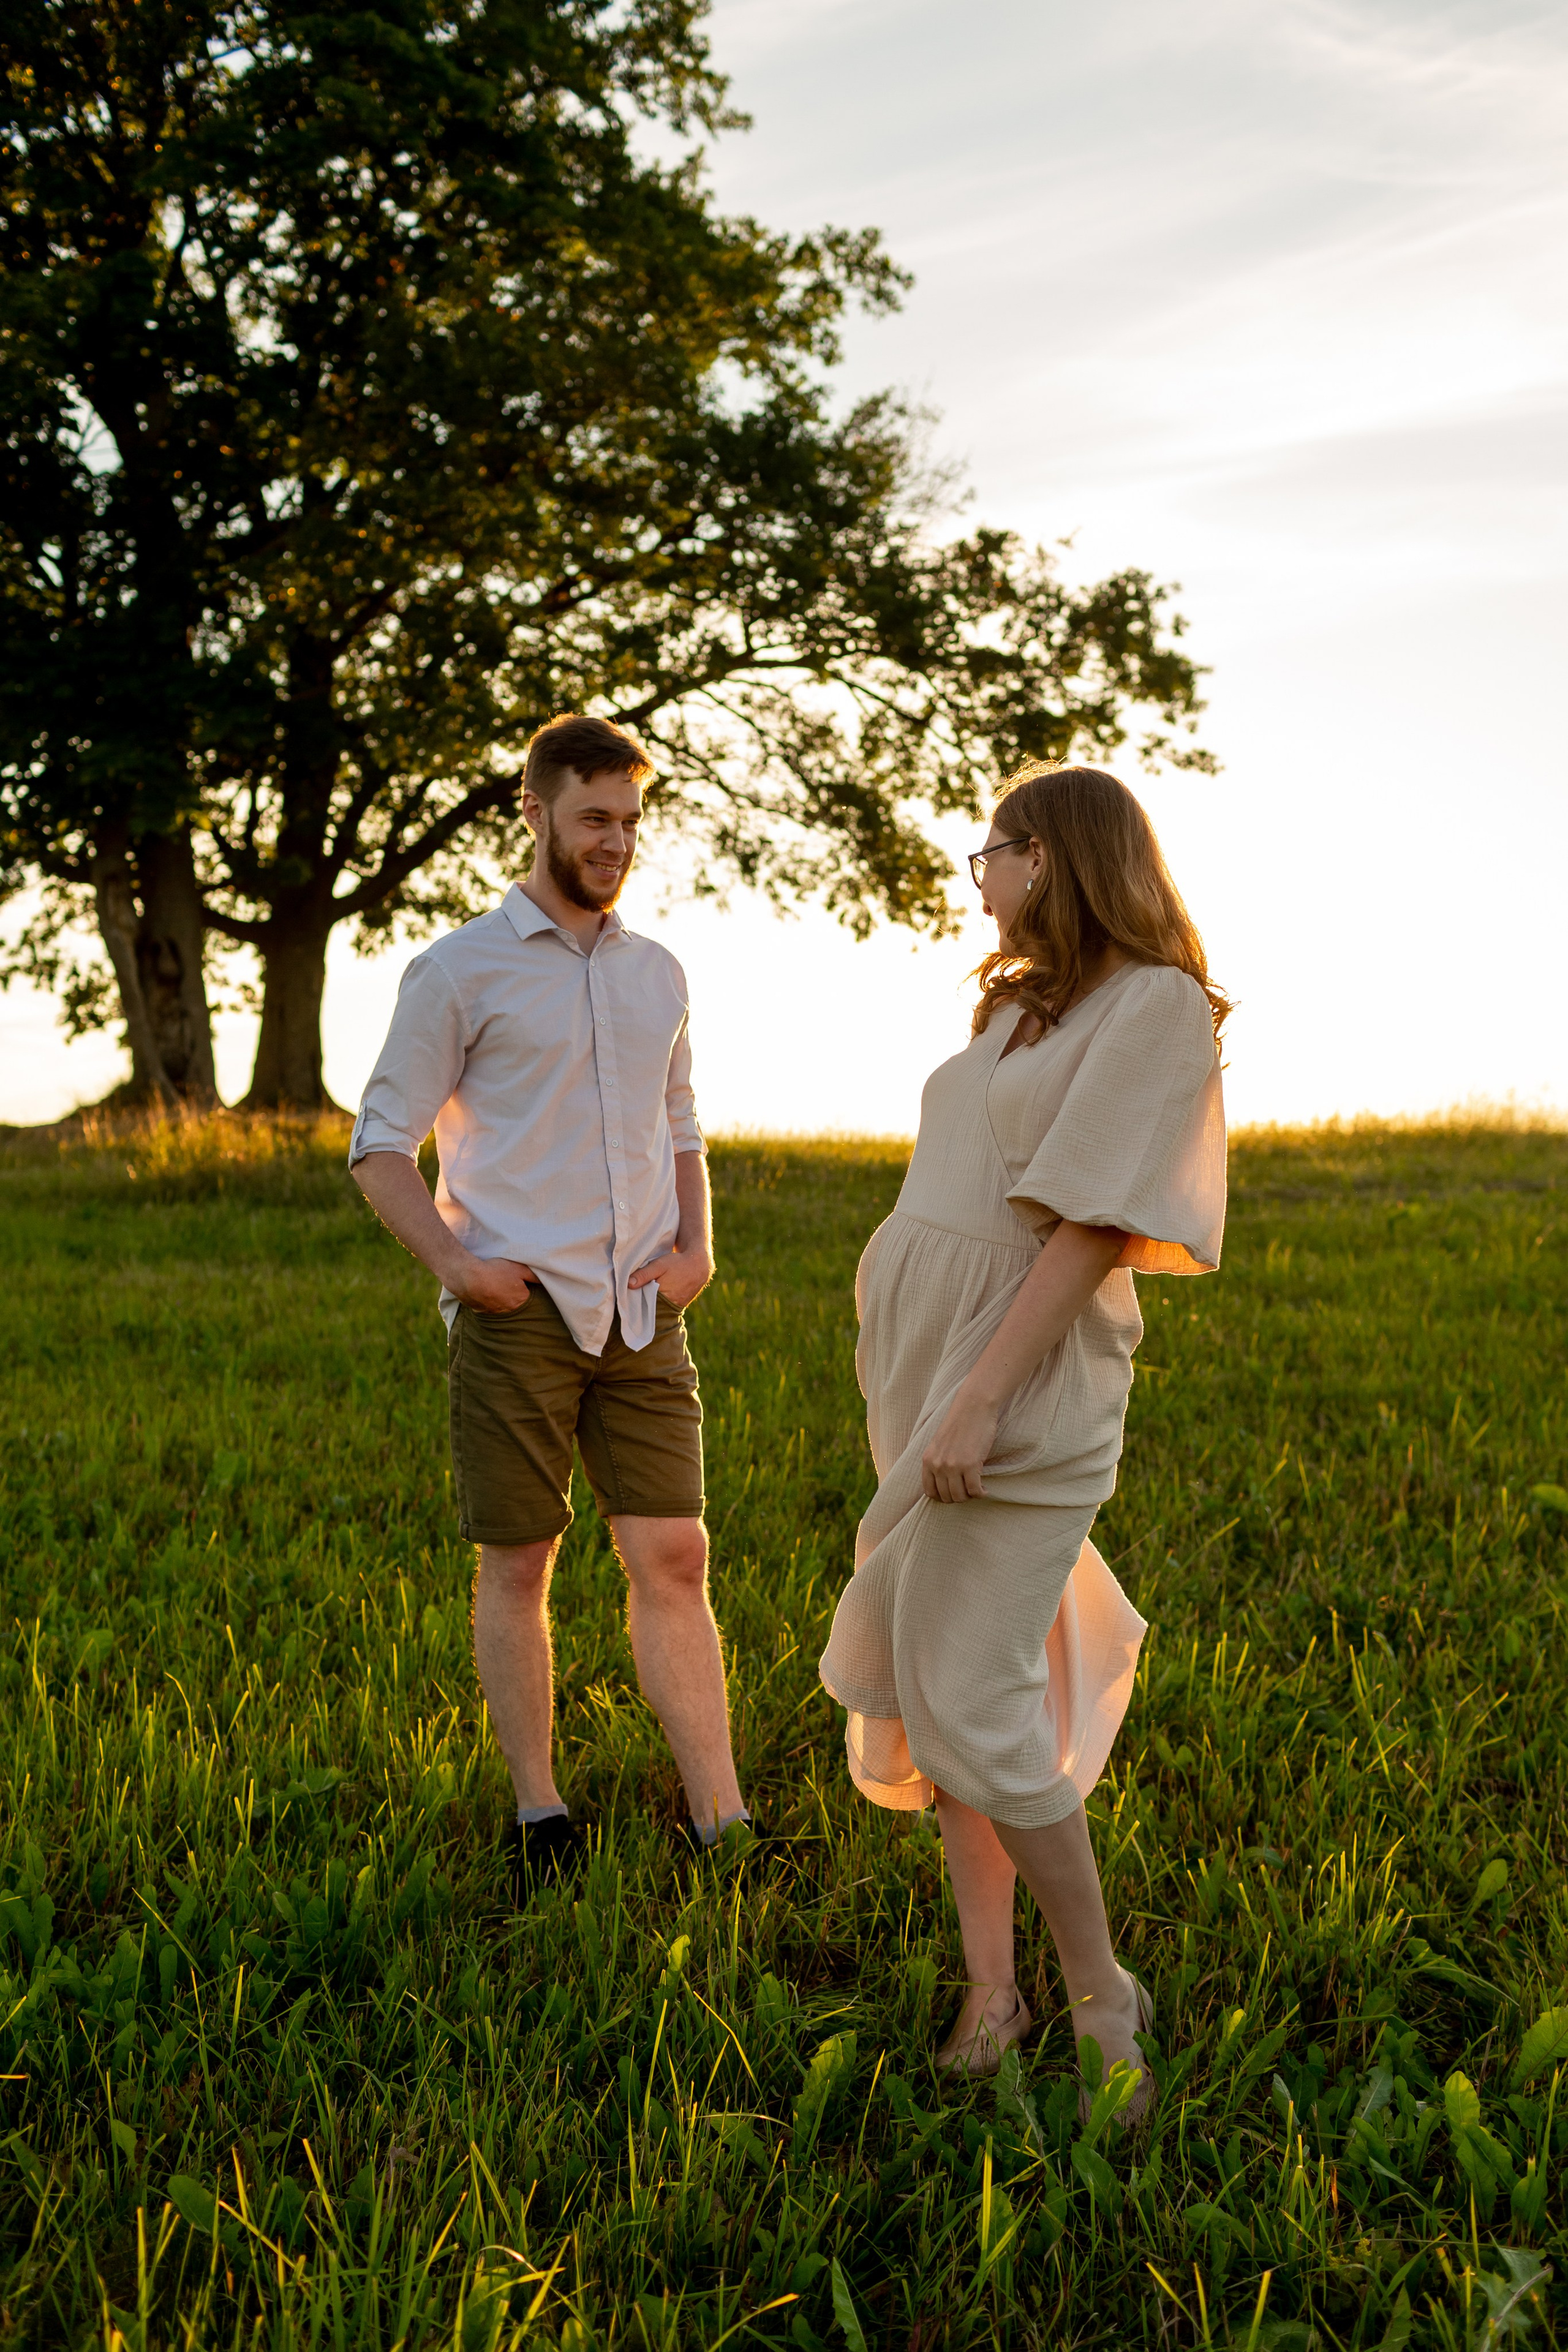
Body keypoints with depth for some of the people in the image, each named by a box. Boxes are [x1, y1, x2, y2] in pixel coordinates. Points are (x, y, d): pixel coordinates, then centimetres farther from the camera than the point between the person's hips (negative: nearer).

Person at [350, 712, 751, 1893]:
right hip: (518, 1312, -4)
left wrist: (698, 1245, 6)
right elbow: (382, 1143, 1)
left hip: (642, 1313, 4)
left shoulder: (657, 974, 14)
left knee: (674, 1558, 0)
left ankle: (723, 1826, 4)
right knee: (519, 1566, 5)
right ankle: (540, 1817, 18)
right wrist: (453, 1259, -12)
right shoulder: (459, 971, 0)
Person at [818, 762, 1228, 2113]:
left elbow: (1095, 1226, -17)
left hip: (1020, 1389, -8)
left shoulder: (1157, 1007, -8)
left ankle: (1105, 2002, 7)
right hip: (921, 1369, 8)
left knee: (974, 1704, -9)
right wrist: (921, 1391, 15)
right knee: (930, 1686, 7)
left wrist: (980, 1398, -22)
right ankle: (991, 1990, 17)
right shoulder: (1016, 1007, 17)